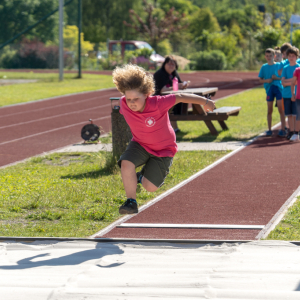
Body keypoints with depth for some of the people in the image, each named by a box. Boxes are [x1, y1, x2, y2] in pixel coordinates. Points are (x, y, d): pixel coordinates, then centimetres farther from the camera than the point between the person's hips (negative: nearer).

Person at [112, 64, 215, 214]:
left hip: (163, 150, -3)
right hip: (140, 144, 3)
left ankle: (144, 176, 32)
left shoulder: (157, 104, -34)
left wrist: (204, 102, -13)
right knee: (126, 163, -29)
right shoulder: (124, 104, -21)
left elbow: (180, 97, -23)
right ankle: (131, 202, -12)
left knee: (150, 187, -7)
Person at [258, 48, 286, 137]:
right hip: (269, 89, 2)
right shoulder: (264, 67, 7)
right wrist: (266, 80, -9)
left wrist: (276, 78, -14)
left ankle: (283, 129, -6)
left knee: (281, 109, -6)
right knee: (269, 110, 7)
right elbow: (261, 80, 9)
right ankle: (269, 130, 14)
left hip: (278, 88, -2)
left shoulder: (278, 65, 1)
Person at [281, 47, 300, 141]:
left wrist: (288, 81, -8)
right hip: (286, 94, 4)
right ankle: (291, 132, 14)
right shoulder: (285, 68, 13)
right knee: (289, 115, 7)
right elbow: (283, 82, 3)